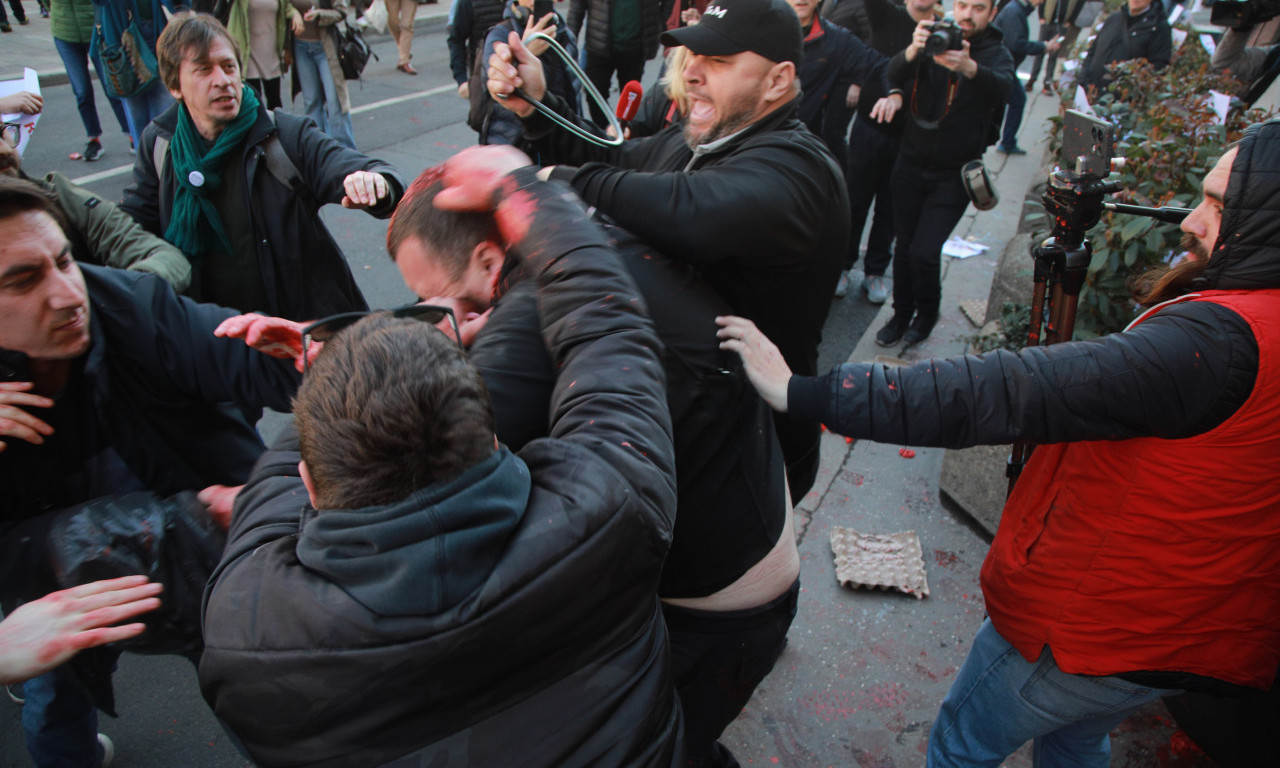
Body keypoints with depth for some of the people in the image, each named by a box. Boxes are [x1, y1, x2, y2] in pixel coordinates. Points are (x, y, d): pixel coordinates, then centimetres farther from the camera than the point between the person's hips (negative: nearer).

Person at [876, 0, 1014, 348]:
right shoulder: (933, 41, 3)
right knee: (904, 246, 6)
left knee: (924, 251, -9)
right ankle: (901, 313, 27)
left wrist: (969, 66, -47)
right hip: (912, 163, 2)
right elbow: (894, 77, -17)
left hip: (954, 174, -2)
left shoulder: (996, 54, -1)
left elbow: (1002, 87, -25)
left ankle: (927, 313, 17)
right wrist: (913, 51, -40)